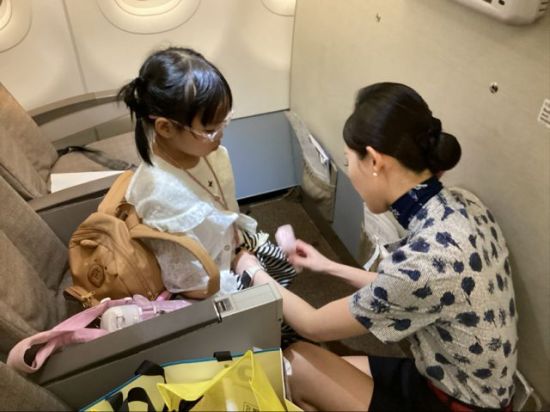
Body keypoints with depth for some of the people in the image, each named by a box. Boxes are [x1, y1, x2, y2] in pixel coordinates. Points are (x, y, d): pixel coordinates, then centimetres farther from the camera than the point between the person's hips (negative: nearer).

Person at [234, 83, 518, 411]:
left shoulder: (423, 258, -35)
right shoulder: (460, 204, -10)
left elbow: (314, 326, -18)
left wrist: (256, 273, -1)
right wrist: (329, 267, 15)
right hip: (464, 381, 7)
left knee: (295, 365, -2)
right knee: (314, 366, 12)